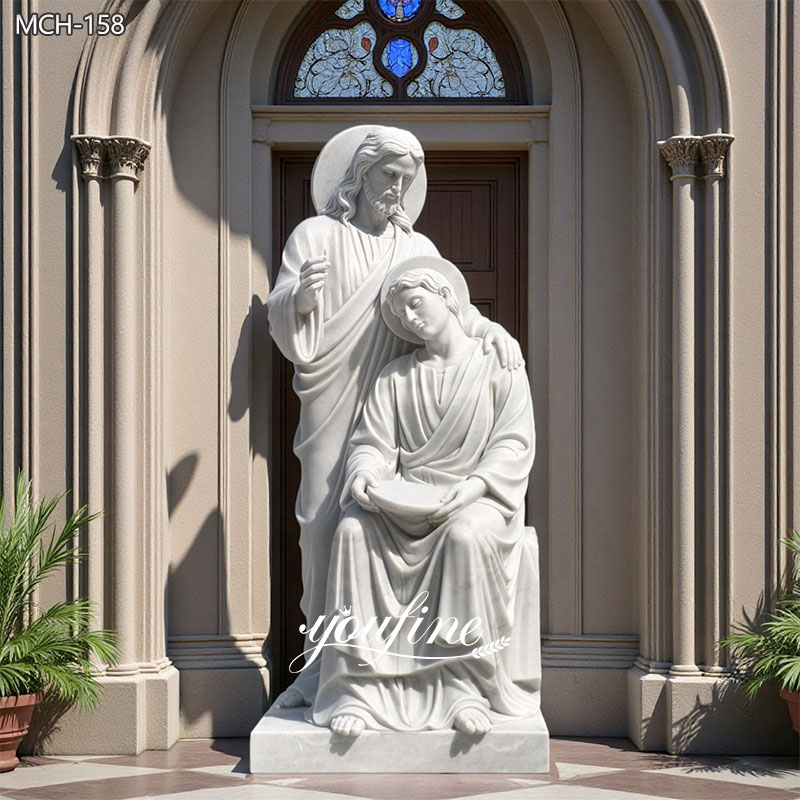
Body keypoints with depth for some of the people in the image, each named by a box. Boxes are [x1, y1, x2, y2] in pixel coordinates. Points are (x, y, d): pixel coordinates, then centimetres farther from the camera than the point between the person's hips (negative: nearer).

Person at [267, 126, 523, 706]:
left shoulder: (418, 249, 14)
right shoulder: (315, 235, 9)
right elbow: (279, 316, 5)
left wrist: (490, 329, -15)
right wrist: (300, 296, -18)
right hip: (329, 407, -1)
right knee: (323, 524, -5)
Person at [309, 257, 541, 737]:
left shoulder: (499, 368, 7)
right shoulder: (395, 378, 17)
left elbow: (514, 446, -2)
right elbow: (373, 441, 9)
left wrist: (474, 485, -20)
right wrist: (365, 473, -15)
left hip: (475, 499, -3)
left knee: (468, 536, -38)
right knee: (354, 531, -28)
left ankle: (466, 686, -30)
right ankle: (358, 687, -29)